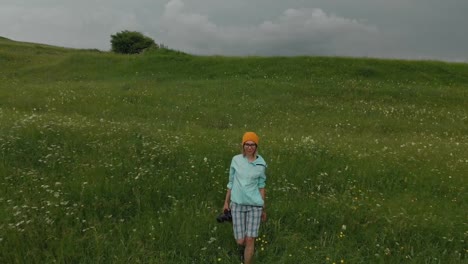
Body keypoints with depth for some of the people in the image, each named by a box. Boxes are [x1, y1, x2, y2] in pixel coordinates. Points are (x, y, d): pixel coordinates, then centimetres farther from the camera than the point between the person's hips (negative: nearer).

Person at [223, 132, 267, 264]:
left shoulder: (260, 164, -4)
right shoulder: (236, 160, -3)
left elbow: (261, 187, 3)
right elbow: (231, 182, 6)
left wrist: (263, 208, 7)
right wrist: (226, 202, 10)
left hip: (254, 205, -1)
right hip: (237, 204, 1)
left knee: (250, 240, -1)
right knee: (240, 241, 4)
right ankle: (242, 247, 42)